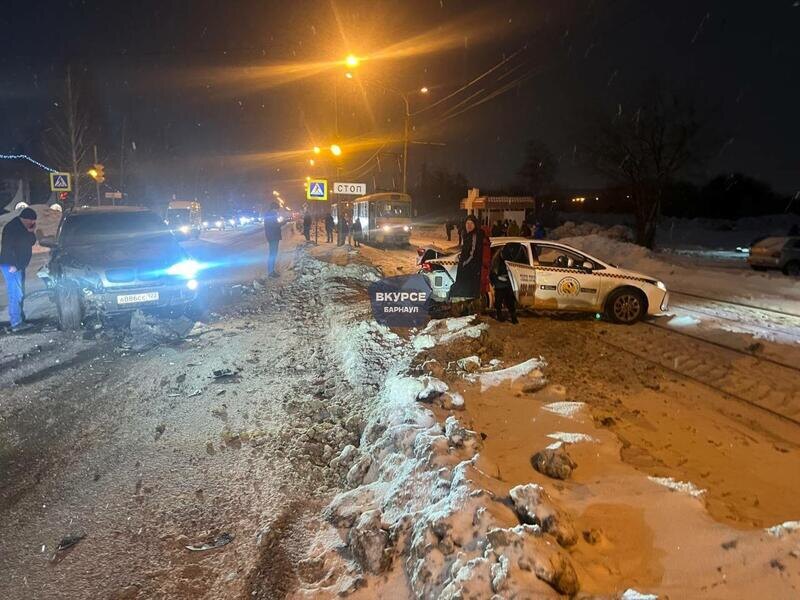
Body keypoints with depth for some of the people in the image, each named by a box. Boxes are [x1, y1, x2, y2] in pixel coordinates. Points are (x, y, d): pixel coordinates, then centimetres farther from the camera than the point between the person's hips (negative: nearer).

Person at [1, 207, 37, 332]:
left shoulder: (23, 228, 12)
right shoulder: (11, 227, -16)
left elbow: (31, 242, 14)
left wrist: (31, 232, -5)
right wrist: (13, 265, -21)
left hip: (19, 265, 10)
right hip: (10, 266, -10)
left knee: (20, 295, 14)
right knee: (16, 294, -13)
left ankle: (20, 320, 22)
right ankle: (16, 324, -13)